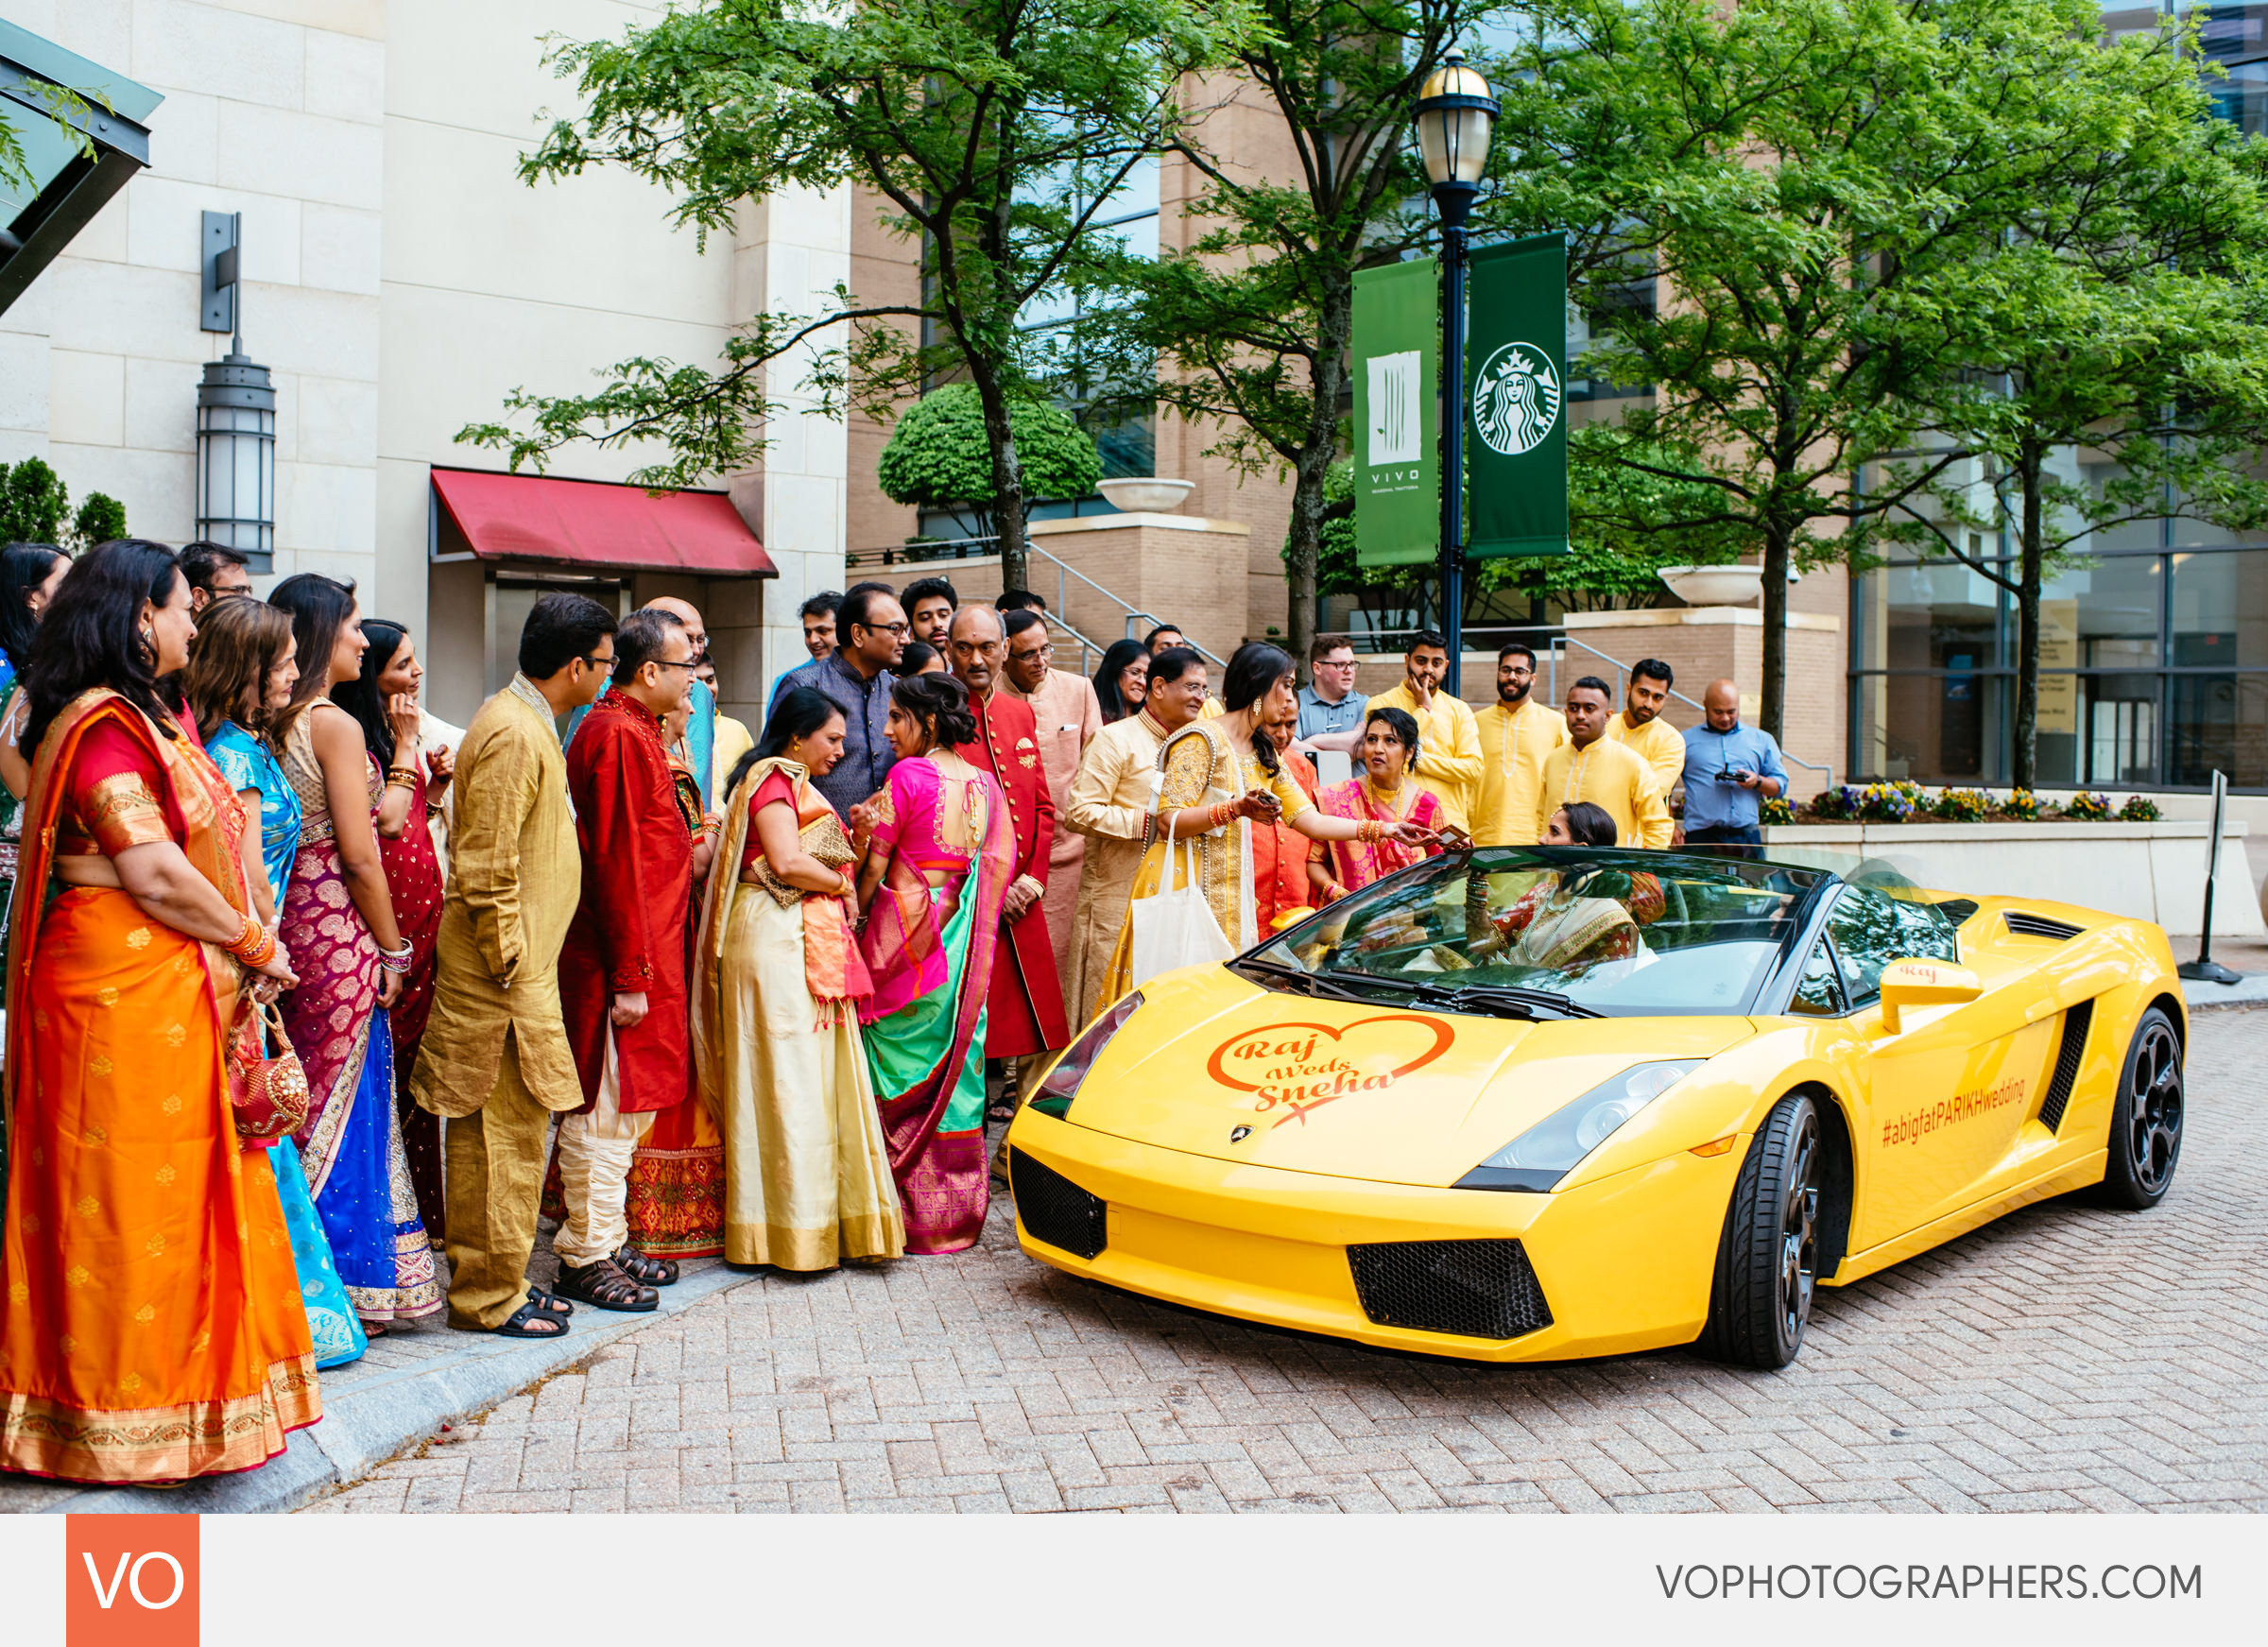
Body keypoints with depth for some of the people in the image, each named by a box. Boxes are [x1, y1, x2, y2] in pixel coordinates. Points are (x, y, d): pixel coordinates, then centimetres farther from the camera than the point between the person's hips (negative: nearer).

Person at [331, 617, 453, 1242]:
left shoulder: (404, 731, 16)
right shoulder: (354, 737, -12)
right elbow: (387, 821, -20)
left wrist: (439, 779, 5)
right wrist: (406, 744, -13)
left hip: (420, 906, 9)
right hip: (382, 910, -9)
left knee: (414, 1051, 12)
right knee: (389, 1056, -3)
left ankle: (418, 1208, 20)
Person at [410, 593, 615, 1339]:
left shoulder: (527, 724, 16)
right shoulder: (514, 734, -17)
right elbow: (487, 868, -21)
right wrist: (508, 963, -18)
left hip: (522, 968, 11)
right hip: (503, 977, -11)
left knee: (512, 1129, 15)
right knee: (505, 1129, -3)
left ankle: (495, 1279, 25)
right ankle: (490, 1297, 6)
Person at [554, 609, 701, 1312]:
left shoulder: (635, 731, 16)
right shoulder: (617, 736, -16)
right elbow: (615, 861, -20)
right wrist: (630, 976, -21)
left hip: (648, 948, 10)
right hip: (623, 958, -10)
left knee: (629, 1105, 15)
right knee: (609, 1108, -3)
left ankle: (608, 1241, 25)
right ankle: (585, 1257, 6)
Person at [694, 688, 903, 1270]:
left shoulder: (797, 783, 24)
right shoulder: (773, 777, -7)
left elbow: (821, 858, 20)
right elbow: (787, 862, -19)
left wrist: (858, 839, 3)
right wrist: (842, 882, -5)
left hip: (809, 940, 10)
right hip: (777, 941, -10)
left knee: (814, 1078, 8)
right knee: (788, 1076, -7)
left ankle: (820, 1218, 11)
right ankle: (793, 1226, -3)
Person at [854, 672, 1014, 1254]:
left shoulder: (908, 774, -10)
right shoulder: (984, 782, 7)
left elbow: (876, 863, -9)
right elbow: (1002, 863, 9)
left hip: (906, 934, -6)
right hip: (962, 943, 6)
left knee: (903, 1068, 2)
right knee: (956, 1065, 11)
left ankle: (913, 1214, 5)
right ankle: (958, 1210, 16)